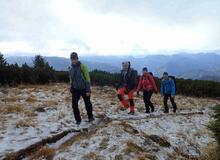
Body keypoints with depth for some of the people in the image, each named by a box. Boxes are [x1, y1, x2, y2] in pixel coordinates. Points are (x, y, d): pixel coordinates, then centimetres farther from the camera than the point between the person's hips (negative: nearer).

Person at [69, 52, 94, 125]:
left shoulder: (82, 66, -13)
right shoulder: (71, 69, 4)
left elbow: (87, 78, -14)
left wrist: (88, 90, -17)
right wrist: (71, 88, 12)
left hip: (84, 89, -4)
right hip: (75, 90, 4)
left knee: (88, 104, 11)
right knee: (74, 105, -3)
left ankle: (90, 117, 34)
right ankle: (78, 120, 14)